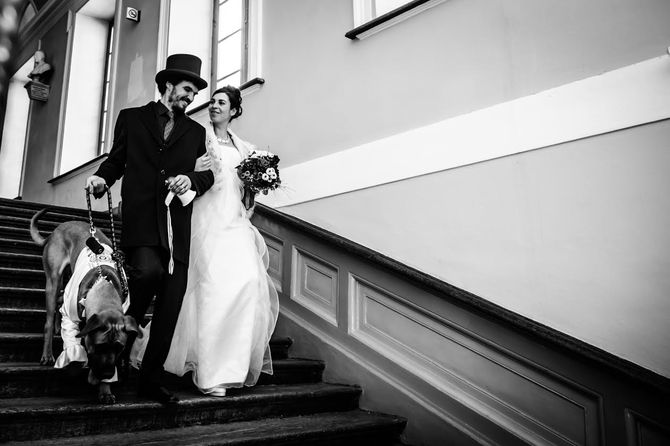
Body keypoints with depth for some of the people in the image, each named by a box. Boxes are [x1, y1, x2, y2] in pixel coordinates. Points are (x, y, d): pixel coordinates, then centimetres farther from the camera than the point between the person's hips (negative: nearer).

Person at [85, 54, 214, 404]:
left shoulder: (196, 131, 20)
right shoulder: (132, 118, 16)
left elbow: (208, 172, 13)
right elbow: (116, 160, 17)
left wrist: (191, 179, -8)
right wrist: (101, 178, -3)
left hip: (178, 227, 3)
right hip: (141, 220, -2)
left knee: (171, 304, -3)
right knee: (148, 271, -29)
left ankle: (151, 380, 9)